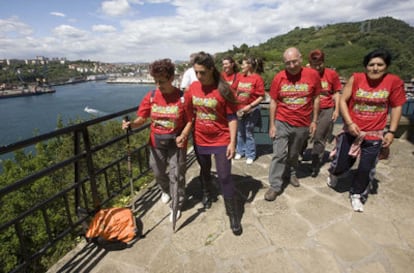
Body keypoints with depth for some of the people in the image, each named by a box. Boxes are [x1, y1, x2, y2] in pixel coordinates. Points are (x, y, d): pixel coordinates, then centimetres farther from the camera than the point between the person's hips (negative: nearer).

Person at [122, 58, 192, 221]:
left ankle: (177, 205, 26)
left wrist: (183, 136, -25)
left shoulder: (182, 97, -15)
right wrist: (131, 124, -23)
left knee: (176, 175, 5)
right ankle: (166, 191, 53)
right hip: (156, 142, 4)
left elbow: (190, 120, -10)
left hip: (176, 143, -4)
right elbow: (142, 118, -3)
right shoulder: (151, 96, -6)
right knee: (158, 172, 21)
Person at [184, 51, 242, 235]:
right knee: (205, 170, 23)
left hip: (221, 140, -4)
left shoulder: (223, 90, -15)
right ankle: (206, 193, 52)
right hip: (200, 139, 4)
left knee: (224, 177, -1)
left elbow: (232, 118, -11)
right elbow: (189, 113, 7)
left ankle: (233, 215, 15)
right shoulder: (192, 88, -3)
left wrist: (232, 142, -15)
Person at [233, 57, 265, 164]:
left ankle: (250, 155, 19)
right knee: (240, 132, 15)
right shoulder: (240, 76, 2)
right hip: (239, 109, 5)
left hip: (251, 110, -5)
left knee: (249, 133, 4)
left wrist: (250, 106, -20)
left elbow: (261, 97, -14)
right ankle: (240, 151, 31)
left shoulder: (257, 78, -14)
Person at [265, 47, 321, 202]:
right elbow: (273, 102, -2)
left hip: (303, 124, 1)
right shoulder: (278, 78, -8)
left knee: (294, 153, 18)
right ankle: (275, 186, 8)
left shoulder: (313, 75, -7)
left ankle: (291, 173, 43)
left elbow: (316, 98, 3)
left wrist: (314, 121, 2)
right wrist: (272, 125, -4)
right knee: (279, 154, -1)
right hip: (282, 123, -1)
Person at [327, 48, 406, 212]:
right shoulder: (356, 78, -9)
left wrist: (391, 131, -4)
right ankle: (335, 173, 45)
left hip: (375, 135, 1)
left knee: (366, 169, 8)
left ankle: (356, 195, 33)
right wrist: (349, 123, -15)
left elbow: (396, 107, 1)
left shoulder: (394, 82, -8)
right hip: (352, 131, 0)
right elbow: (342, 101, -6)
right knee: (341, 164, 8)